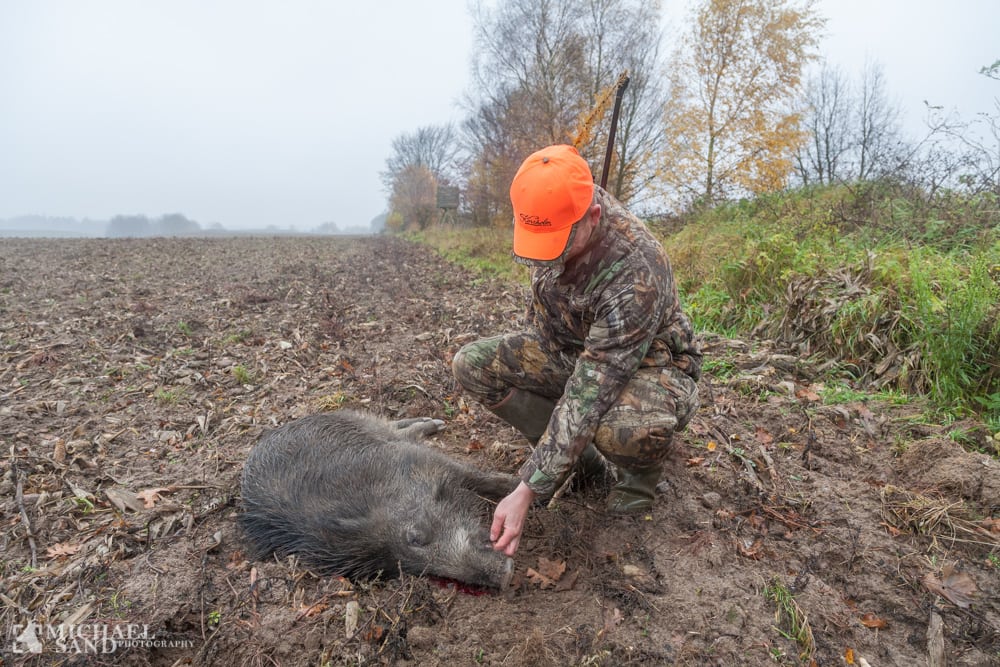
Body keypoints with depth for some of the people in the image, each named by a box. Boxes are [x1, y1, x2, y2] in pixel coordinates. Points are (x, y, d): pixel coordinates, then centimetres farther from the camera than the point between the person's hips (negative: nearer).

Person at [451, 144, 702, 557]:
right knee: (472, 364, -12)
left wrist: (528, 490, -37)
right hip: (571, 349, 7)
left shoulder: (636, 273, -37)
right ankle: (577, 453, 2)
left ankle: (641, 472, -1)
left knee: (626, 428, -42)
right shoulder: (554, 219, -16)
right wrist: (529, 354, 12)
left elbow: (589, 395, -38)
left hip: (649, 363, -6)